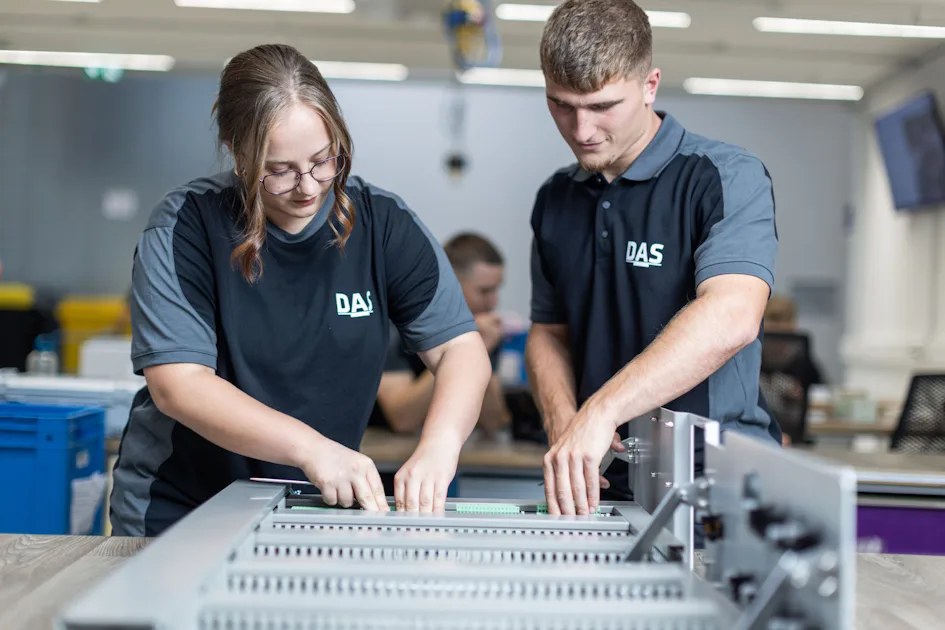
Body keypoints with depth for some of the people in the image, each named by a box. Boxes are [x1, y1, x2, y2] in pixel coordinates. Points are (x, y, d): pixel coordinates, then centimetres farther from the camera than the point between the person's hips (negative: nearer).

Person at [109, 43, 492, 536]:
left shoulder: (383, 223, -1)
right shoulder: (183, 228, -9)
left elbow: (461, 347, -3)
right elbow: (176, 383, -17)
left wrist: (439, 444, -24)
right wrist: (310, 447, -29)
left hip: (321, 514, 3)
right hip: (177, 513, -2)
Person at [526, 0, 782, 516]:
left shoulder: (726, 178, -6)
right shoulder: (555, 200, 13)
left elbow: (731, 318, -22)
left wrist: (600, 411, -29)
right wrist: (562, 420, 0)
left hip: (715, 478, -5)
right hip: (600, 487, 5)